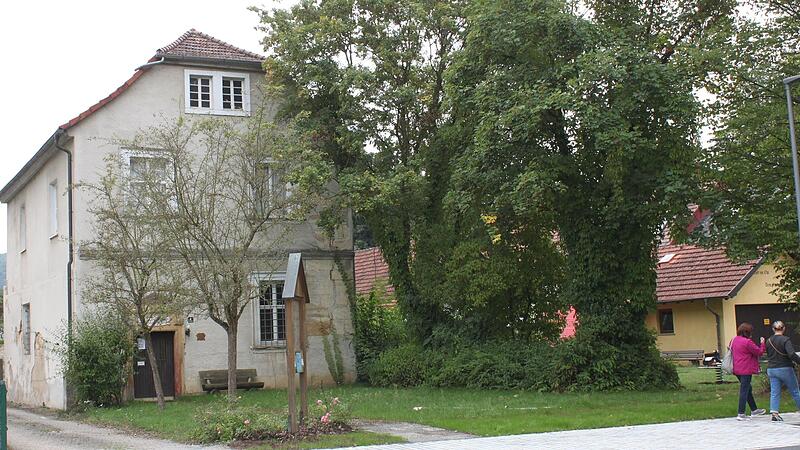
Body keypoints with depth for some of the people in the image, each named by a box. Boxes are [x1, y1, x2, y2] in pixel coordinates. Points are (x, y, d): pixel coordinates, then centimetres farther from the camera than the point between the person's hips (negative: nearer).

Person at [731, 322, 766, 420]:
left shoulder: (734, 340, 8)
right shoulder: (747, 342, -18)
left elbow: (731, 350, 21)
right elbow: (759, 352, -11)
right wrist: (762, 344, 4)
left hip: (737, 369, 9)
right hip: (746, 370, -9)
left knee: (748, 389, 21)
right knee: (744, 391, -4)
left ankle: (754, 410, 33)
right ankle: (741, 414, -3)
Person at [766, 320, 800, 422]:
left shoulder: (769, 341, 6)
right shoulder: (785, 340, -13)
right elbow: (792, 354, -24)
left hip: (771, 369, 5)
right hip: (785, 369, -5)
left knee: (774, 393, 2)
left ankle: (774, 413, -10)